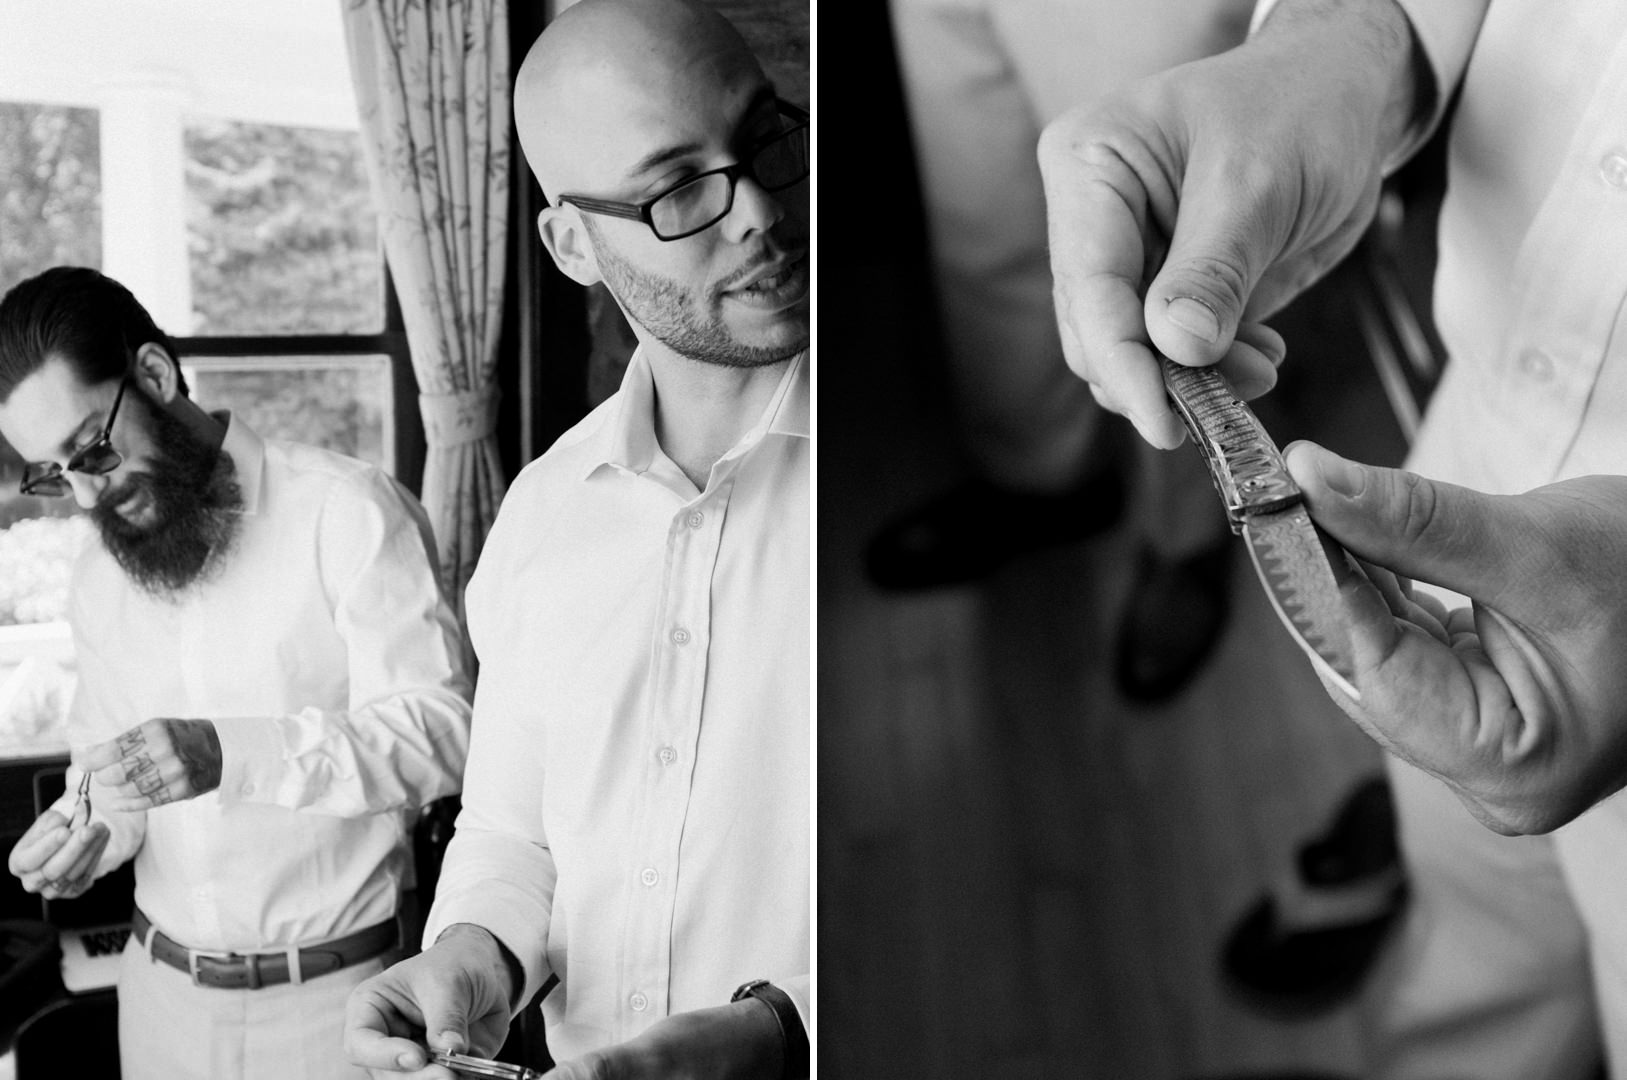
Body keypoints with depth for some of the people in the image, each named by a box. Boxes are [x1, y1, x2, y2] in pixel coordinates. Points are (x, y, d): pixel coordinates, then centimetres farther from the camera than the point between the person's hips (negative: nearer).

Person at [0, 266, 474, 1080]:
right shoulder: (98, 576, 8)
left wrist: (230, 753, -31)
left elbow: (437, 733, -20)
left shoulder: (347, 513, -14)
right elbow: (104, 756, 15)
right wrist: (91, 825, -6)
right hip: (162, 984, 6)